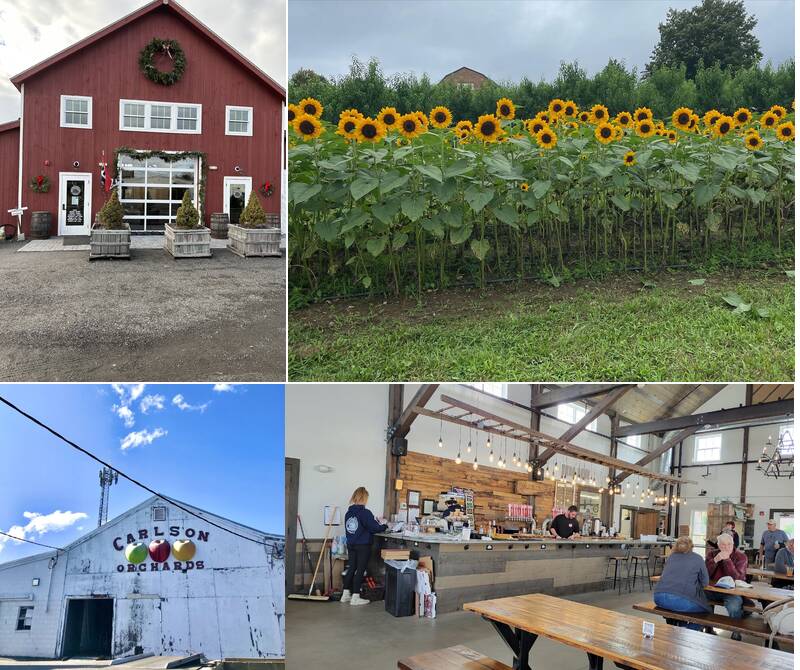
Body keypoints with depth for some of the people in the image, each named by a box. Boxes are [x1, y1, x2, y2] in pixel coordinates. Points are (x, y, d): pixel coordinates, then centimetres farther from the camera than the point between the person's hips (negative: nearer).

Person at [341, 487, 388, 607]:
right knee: (360, 570, 1)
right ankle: (355, 597, 4)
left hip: (351, 545, 7)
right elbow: (375, 528, -14)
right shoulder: (365, 513, -16)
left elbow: (349, 529, 10)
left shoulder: (348, 512, 5)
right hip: (363, 546, -7)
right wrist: (384, 526, 4)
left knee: (351, 568, 14)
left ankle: (346, 594, 19)